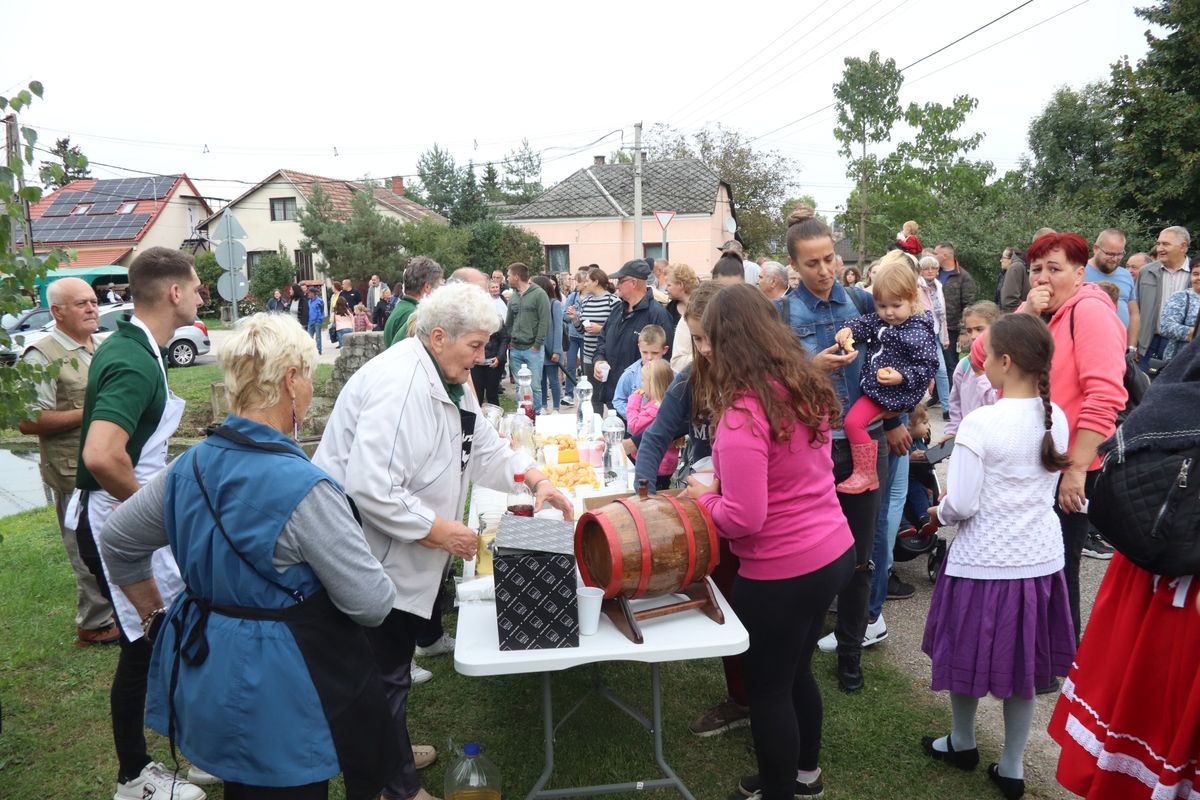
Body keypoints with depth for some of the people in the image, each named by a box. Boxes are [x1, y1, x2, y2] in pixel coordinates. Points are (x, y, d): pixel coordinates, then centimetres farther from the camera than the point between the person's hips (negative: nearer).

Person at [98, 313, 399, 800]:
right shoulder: (302, 488, -27)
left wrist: (155, 616, 20)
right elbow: (372, 603, -23)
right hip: (279, 696, -7)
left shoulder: (191, 465, -4)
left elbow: (117, 543, 11)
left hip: (205, 681, 7)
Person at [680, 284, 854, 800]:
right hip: (834, 552, 9)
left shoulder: (742, 413, -25)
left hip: (782, 573, -8)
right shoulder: (807, 389, 1)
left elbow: (742, 520, -26)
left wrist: (704, 496, -7)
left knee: (767, 688, 14)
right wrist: (724, 482, 12)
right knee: (796, 672, 28)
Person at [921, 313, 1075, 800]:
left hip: (983, 563, -5)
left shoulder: (980, 422, -21)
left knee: (968, 655, 16)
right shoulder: (1057, 418, -1)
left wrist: (938, 512, 2)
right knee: (1022, 666, 17)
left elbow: (961, 505, -20)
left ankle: (962, 744, 38)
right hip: (1038, 561, 6)